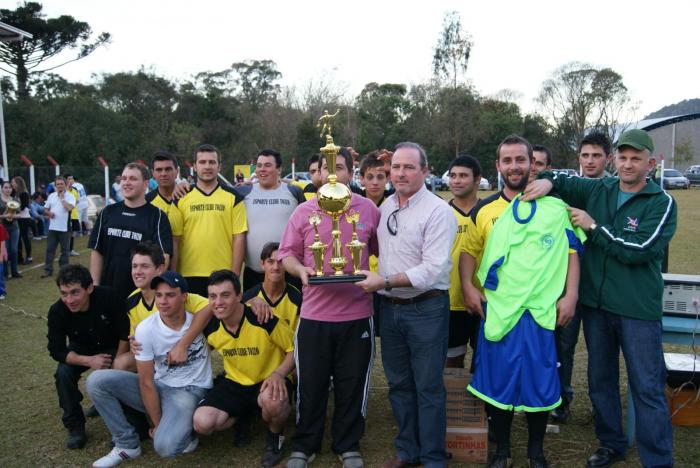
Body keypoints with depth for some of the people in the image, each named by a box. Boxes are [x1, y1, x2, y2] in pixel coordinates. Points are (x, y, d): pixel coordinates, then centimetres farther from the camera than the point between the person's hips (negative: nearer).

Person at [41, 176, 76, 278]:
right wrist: (49, 213, -7)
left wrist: (62, 198, -12)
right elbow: (45, 209, 15)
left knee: (65, 250, 5)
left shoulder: (70, 197, -4)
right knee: (50, 249, 5)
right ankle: (48, 270, 11)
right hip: (52, 228, 4)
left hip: (65, 228, -4)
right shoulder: (51, 196, 9)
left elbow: (69, 208, -23)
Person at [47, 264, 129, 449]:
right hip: (81, 351, 2)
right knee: (63, 373, -24)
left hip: (113, 348, -2)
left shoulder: (109, 297, -31)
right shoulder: (57, 311, -24)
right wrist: (89, 361, -33)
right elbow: (56, 350, -21)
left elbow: (126, 334, -20)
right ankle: (75, 426, -6)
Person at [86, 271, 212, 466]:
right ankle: (127, 444, -1)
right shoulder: (145, 329, -14)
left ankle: (184, 434, 7)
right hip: (158, 387, 4)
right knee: (97, 381, -15)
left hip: (191, 391, -4)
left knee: (165, 446, -32)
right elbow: (146, 382, -10)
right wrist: (157, 425, -8)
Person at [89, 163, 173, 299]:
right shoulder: (108, 212, 8)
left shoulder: (157, 216, -5)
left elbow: (162, 256, -11)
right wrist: (95, 286, 2)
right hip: (108, 292, 4)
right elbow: (96, 252, 9)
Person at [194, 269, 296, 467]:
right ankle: (245, 417, 13)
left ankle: (275, 437, -3)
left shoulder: (264, 320, -23)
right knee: (202, 423, -20)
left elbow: (295, 348, -12)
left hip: (268, 380, -4)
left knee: (273, 400, -40)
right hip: (234, 383, 4)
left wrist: (279, 373, -27)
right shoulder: (209, 328, -9)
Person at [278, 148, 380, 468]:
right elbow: (286, 254, 4)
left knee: (352, 384, 12)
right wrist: (301, 270, -15)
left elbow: (380, 250, 11)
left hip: (357, 314, 0)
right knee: (310, 384, 11)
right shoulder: (303, 212, 1)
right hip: (314, 313, 0)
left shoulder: (368, 209, 1)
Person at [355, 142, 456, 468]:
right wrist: (374, 281, 2)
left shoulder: (438, 211, -12)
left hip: (426, 309, -6)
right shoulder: (385, 207, 9)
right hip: (390, 308, 6)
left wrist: (385, 282, -21)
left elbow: (434, 268, -20)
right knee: (398, 384, 17)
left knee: (428, 388, 5)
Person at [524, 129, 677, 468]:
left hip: (638, 309, -4)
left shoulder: (662, 203, -6)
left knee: (647, 388, 0)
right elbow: (560, 182, 16)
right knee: (600, 379, 16)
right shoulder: (597, 190, 6)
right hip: (595, 303, 5)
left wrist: (594, 227, -13)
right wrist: (547, 181, -7)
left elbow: (637, 250, -18)